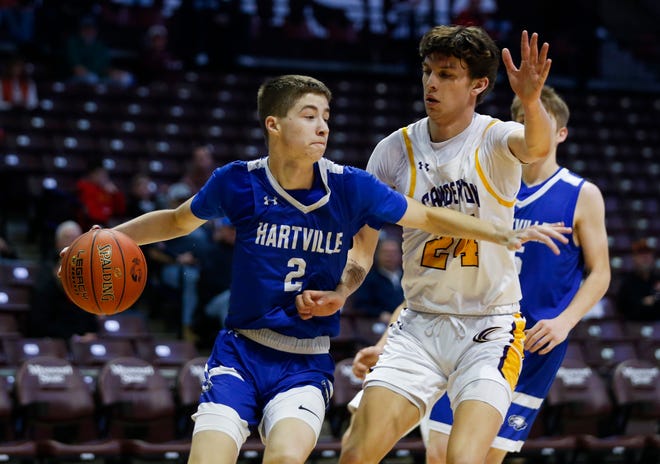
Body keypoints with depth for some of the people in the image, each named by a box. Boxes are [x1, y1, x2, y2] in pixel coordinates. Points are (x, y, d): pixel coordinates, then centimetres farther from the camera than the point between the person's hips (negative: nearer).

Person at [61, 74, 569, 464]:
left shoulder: (350, 187, -7)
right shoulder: (238, 182, -6)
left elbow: (430, 217, 3)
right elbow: (178, 221, 14)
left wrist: (507, 233, -3)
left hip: (307, 362, 0)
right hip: (240, 352, 1)